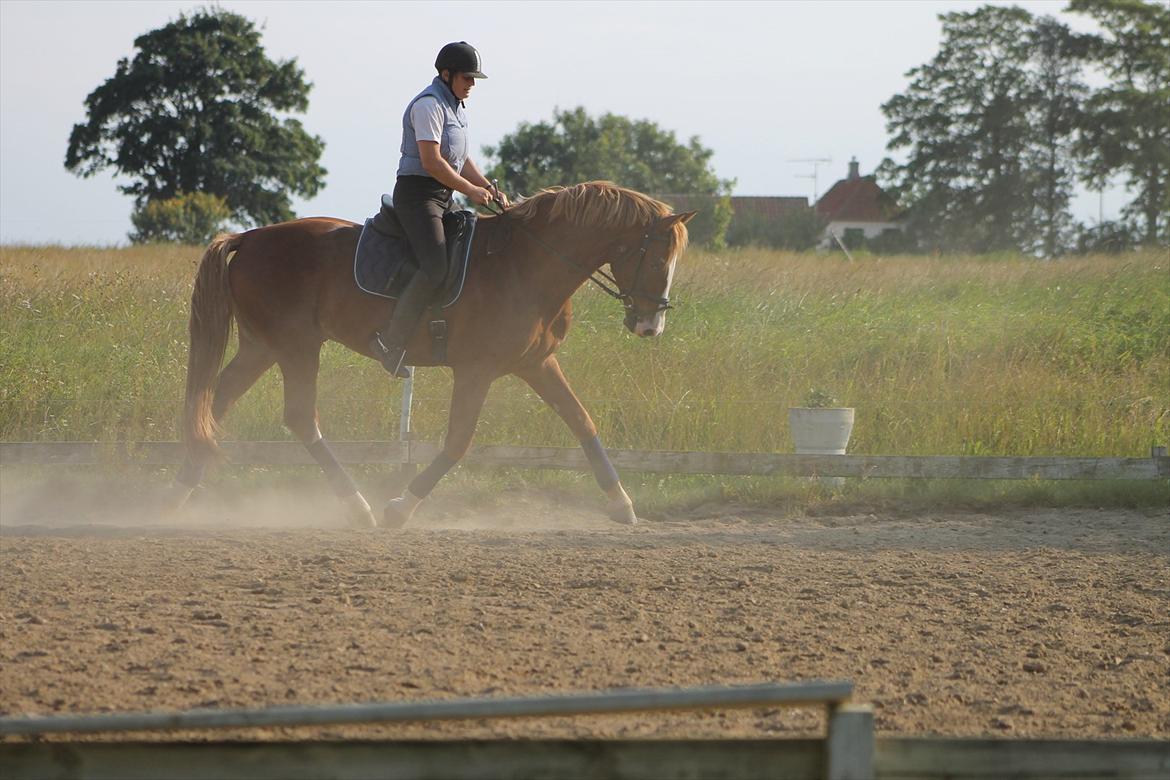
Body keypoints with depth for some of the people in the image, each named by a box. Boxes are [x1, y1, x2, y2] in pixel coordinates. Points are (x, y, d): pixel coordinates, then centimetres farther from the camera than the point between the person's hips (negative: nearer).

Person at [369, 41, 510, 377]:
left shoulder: (456, 107, 20)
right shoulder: (429, 104, -12)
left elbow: (463, 160, 25)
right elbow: (431, 161, -20)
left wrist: (489, 188, 10)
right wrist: (471, 190, -17)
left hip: (444, 197, 11)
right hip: (418, 193, -11)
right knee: (435, 267, -24)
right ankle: (391, 342, -25)